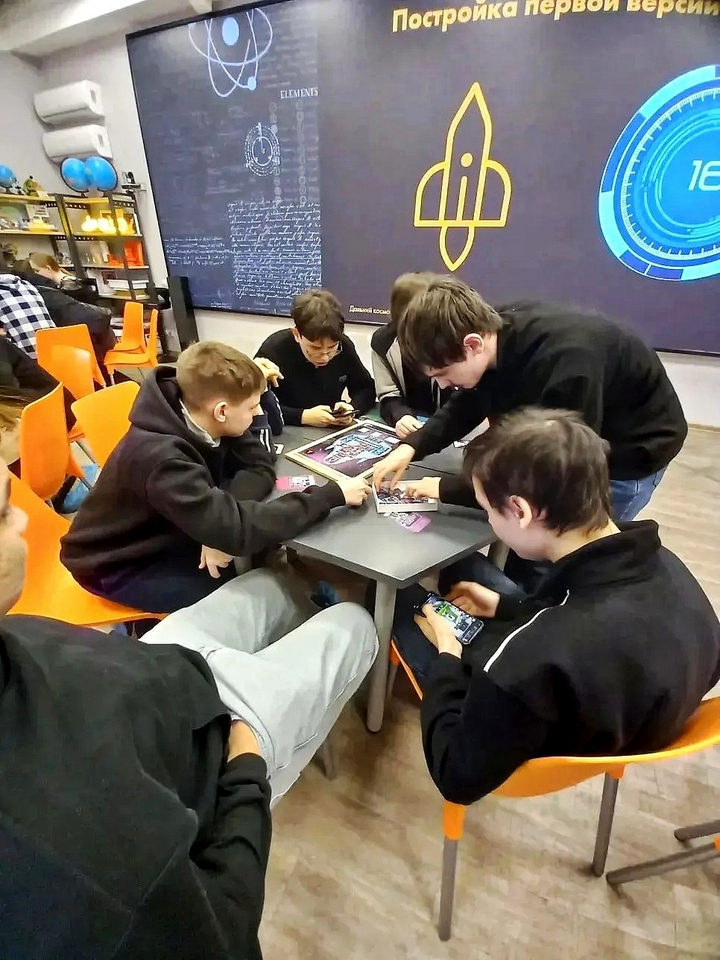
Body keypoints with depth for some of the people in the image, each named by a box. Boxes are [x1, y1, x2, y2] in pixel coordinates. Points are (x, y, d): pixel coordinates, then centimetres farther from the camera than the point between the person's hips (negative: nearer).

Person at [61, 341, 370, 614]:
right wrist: (331, 495, -39)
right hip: (117, 566, -6)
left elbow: (259, 464, -13)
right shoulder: (159, 457, -38)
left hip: (168, 535, 6)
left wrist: (221, 526, -31)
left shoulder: (201, 420, -15)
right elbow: (236, 528, -44)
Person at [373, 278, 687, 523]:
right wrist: (411, 446, -15)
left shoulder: (565, 362, -40)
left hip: (631, 450, -6)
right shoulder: (499, 330, -16)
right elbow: (468, 405, -1)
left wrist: (447, 490, -30)